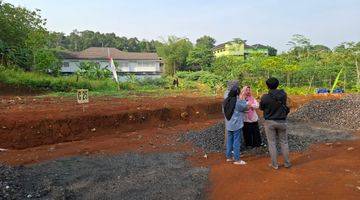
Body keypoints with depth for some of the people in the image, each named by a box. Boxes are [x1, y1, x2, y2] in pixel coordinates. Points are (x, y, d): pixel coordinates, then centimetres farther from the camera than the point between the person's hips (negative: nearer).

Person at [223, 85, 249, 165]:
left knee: (229, 141, 15)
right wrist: (243, 99, 3)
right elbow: (245, 107, -3)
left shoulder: (225, 101, 3)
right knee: (236, 142, 1)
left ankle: (229, 157, 26)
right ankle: (237, 159, 8)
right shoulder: (238, 102, -18)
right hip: (237, 125, -6)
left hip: (228, 125, 7)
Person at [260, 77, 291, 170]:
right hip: (281, 122, 3)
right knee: (284, 142, 15)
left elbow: (261, 108, -1)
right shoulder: (283, 94, -8)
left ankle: (274, 164, 14)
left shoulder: (265, 97, -18)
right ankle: (287, 163, 23)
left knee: (272, 143, 7)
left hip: (270, 122, -2)